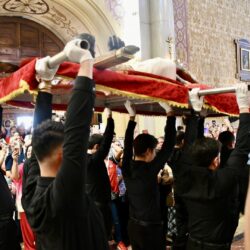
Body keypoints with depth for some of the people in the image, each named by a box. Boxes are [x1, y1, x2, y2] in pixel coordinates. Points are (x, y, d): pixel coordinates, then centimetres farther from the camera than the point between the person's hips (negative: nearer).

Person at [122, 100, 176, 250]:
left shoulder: (127, 168, -5)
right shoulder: (149, 170, -21)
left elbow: (128, 143, 8)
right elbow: (169, 145, -21)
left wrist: (132, 117, 12)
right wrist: (170, 113, -16)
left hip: (133, 225, 7)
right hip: (151, 227, -7)